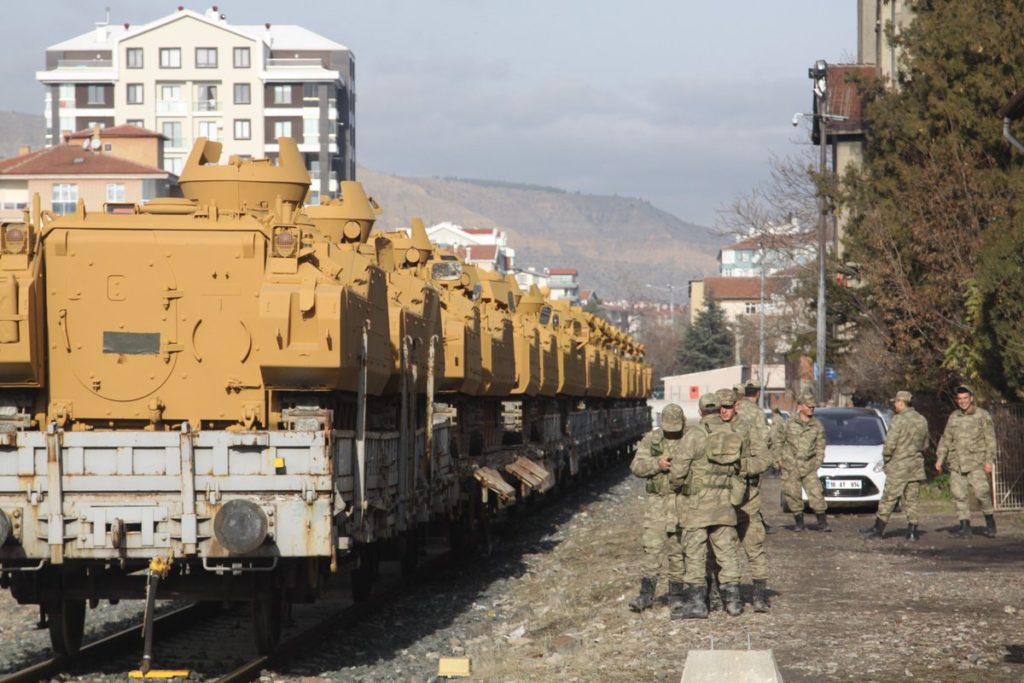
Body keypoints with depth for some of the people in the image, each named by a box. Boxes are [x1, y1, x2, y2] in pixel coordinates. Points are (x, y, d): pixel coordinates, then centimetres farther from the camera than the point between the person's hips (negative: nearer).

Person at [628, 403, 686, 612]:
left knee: (678, 548, 3)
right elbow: (636, 466, 1)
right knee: (651, 547, -5)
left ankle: (676, 593, 13)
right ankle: (646, 594, -4)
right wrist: (657, 464, -16)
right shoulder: (651, 439, 6)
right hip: (657, 501, 1)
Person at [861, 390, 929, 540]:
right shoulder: (922, 420, 8)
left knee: (888, 499, 0)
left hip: (898, 467, -6)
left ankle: (878, 529, 3)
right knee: (911, 500, 9)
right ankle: (912, 530, 4)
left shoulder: (899, 420, -14)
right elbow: (925, 444, 15)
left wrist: (886, 459, 0)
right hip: (917, 466, 6)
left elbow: (890, 444, -15)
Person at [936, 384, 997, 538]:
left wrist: (989, 461, -10)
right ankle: (965, 526, 5)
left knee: (982, 492, -13)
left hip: (976, 462, -4)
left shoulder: (983, 415, 0)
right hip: (956, 462, 4)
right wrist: (940, 459, 8)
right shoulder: (954, 417, 12)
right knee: (959, 494, 0)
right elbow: (946, 439, 17)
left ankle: (990, 523, 3)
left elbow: (990, 439, -2)